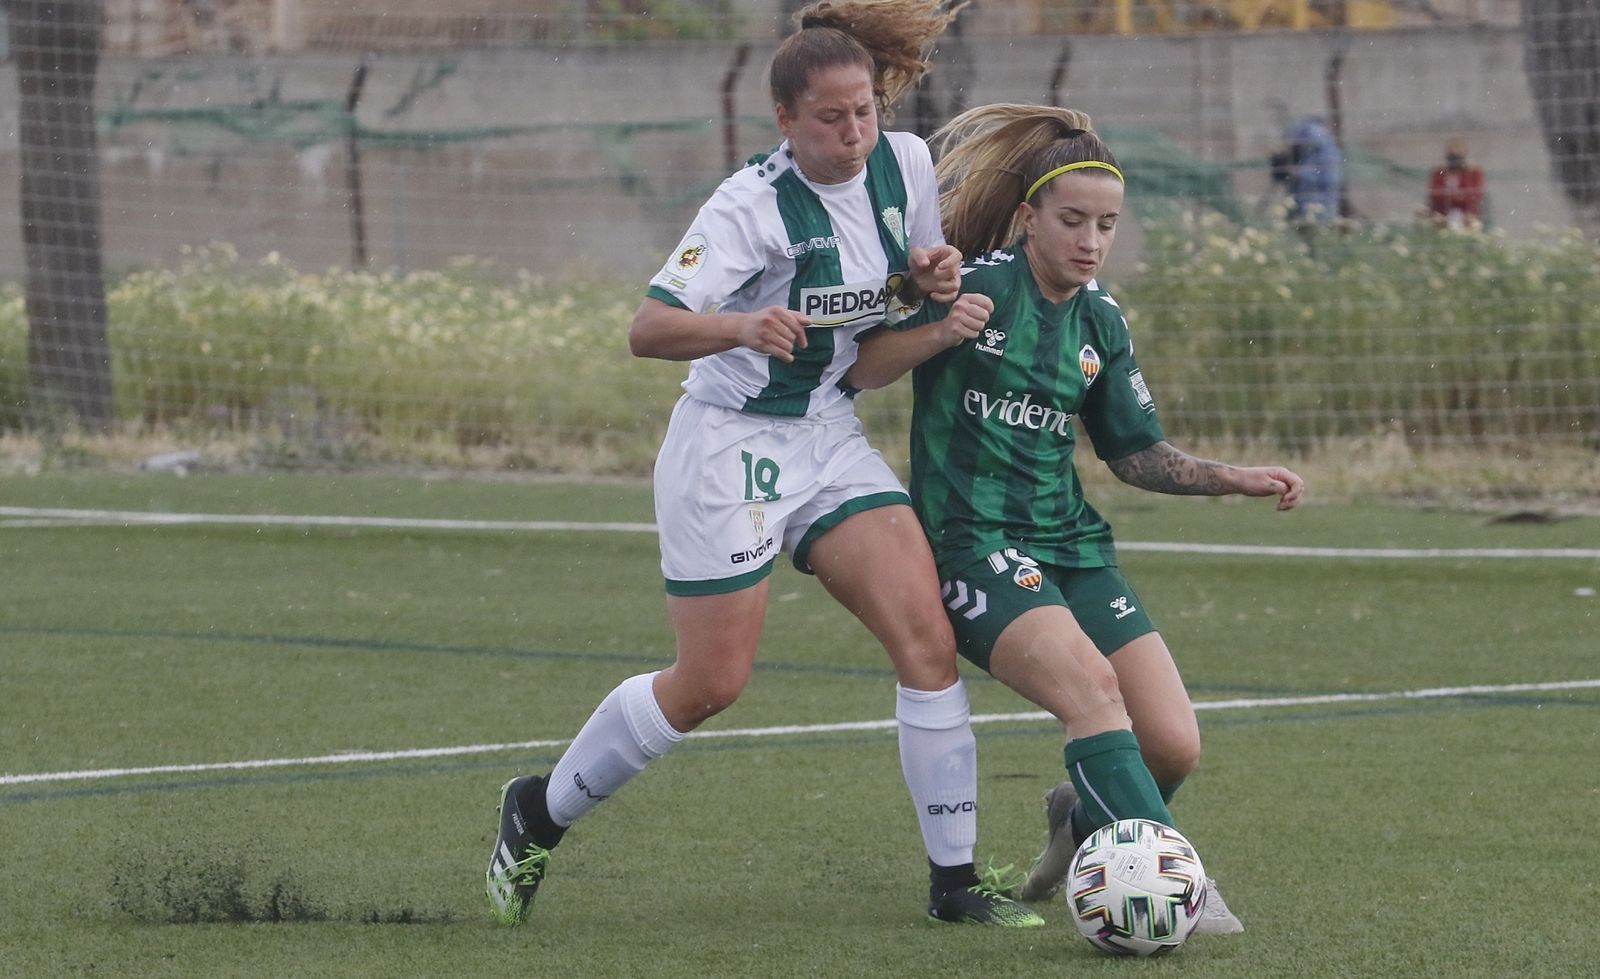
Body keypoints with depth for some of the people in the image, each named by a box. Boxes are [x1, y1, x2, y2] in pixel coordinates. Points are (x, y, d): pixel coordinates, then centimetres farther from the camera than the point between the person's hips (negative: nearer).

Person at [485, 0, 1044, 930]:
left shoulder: (906, 163, -1)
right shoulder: (754, 205, -20)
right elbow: (648, 328, -27)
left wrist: (933, 278, -7)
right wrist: (743, 327, -46)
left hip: (831, 436, 6)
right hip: (731, 445, -6)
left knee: (929, 638, -9)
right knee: (711, 684, -1)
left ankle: (955, 881, -3)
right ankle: (542, 810, 23)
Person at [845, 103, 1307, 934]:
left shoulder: (1100, 323, 11)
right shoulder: (976, 283, -7)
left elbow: (1135, 454, 18)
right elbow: (857, 371, -6)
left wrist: (1235, 480, 5)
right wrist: (941, 334, -22)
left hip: (1070, 544, 6)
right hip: (971, 544, -6)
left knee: (1174, 747, -6)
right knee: (1089, 681, -32)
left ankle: (1084, 817, 26)